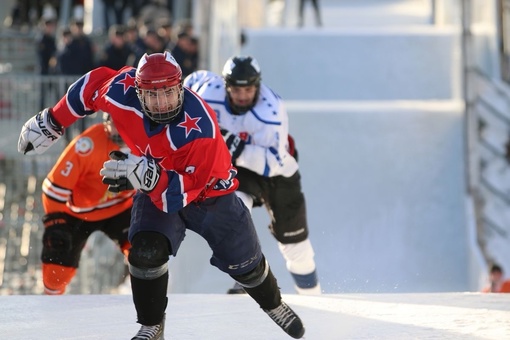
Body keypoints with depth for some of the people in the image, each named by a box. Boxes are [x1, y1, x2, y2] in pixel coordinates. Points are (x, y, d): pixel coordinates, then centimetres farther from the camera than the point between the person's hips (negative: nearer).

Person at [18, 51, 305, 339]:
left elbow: (181, 191, -39)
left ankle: (274, 305, 41)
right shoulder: (123, 91, -29)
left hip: (210, 193, -2)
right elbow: (94, 84, -6)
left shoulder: (198, 128, -40)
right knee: (146, 251, -22)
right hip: (154, 187, 2)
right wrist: (51, 123, -1)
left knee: (244, 262, 9)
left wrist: (147, 176, -57)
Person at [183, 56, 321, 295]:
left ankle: (312, 296, 30)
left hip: (278, 171, -2)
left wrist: (241, 151, -50)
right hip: (235, 168, 2)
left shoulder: (271, 111, -36)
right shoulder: (210, 92, -26)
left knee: (294, 243, 7)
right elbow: (194, 79, -1)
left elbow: (274, 163, -40)